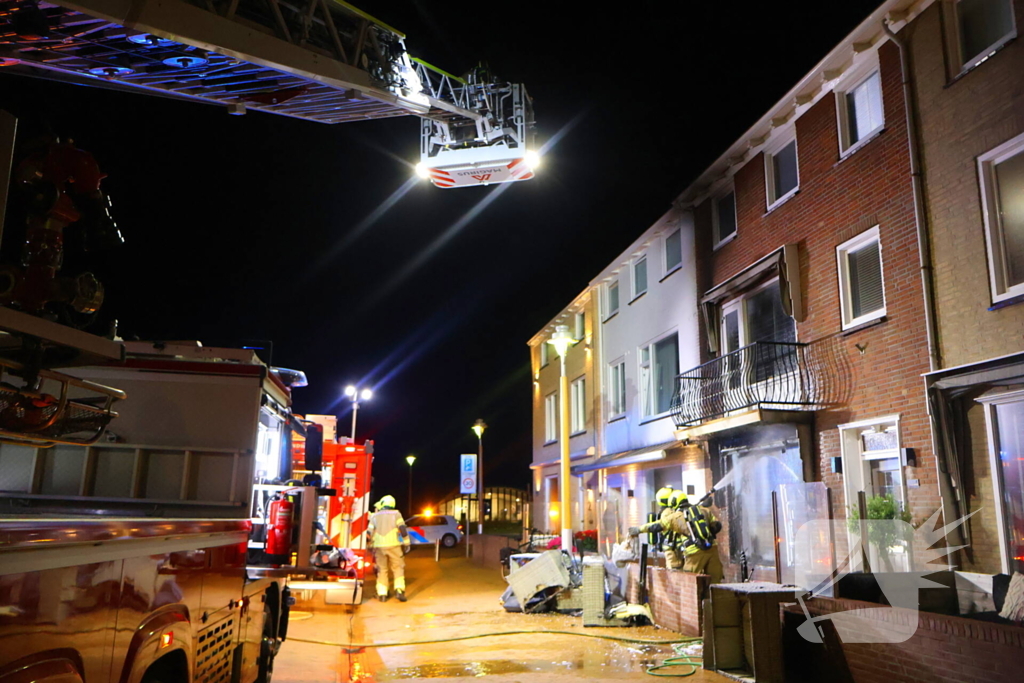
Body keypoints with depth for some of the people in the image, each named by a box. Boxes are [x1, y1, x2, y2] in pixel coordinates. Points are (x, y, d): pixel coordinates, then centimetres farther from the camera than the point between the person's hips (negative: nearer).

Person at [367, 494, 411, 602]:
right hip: (394, 545, -2)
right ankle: (399, 590, -8)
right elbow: (402, 529, -4)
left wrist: (370, 546, 21)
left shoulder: (374, 516, 14)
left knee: (382, 570, 10)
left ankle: (382, 594, 7)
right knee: (398, 568, 6)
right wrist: (406, 544, -1)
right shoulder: (396, 514, 6)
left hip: (379, 547, 2)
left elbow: (369, 533, 10)